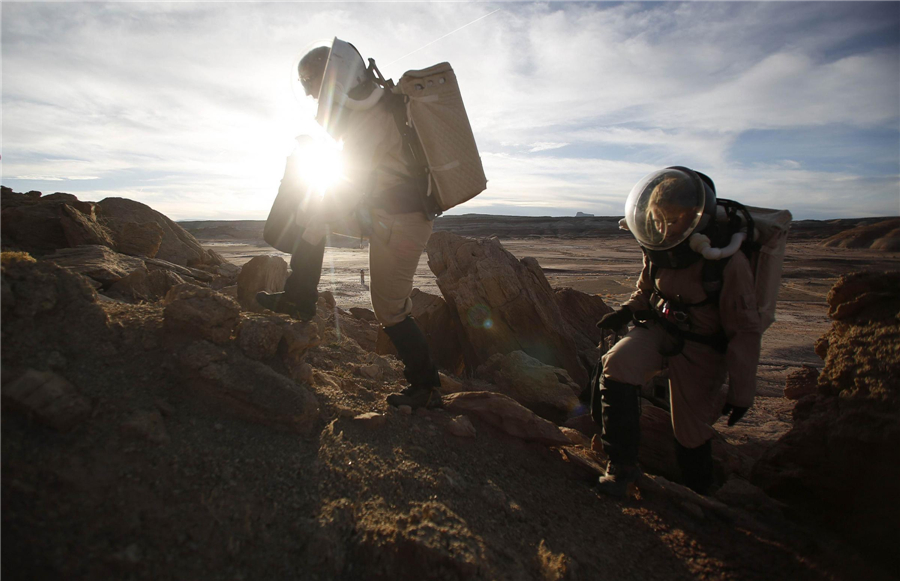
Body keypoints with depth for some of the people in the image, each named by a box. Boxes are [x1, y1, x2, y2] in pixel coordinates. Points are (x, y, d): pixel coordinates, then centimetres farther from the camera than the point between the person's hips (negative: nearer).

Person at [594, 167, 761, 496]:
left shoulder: (727, 260, -23)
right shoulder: (658, 246, -8)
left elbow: (745, 330, -17)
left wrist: (741, 392, -14)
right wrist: (627, 311, -2)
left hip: (701, 346, -3)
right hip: (658, 325, 4)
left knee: (691, 433, 6)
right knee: (616, 367, -26)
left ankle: (698, 497, 37)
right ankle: (622, 466, -13)